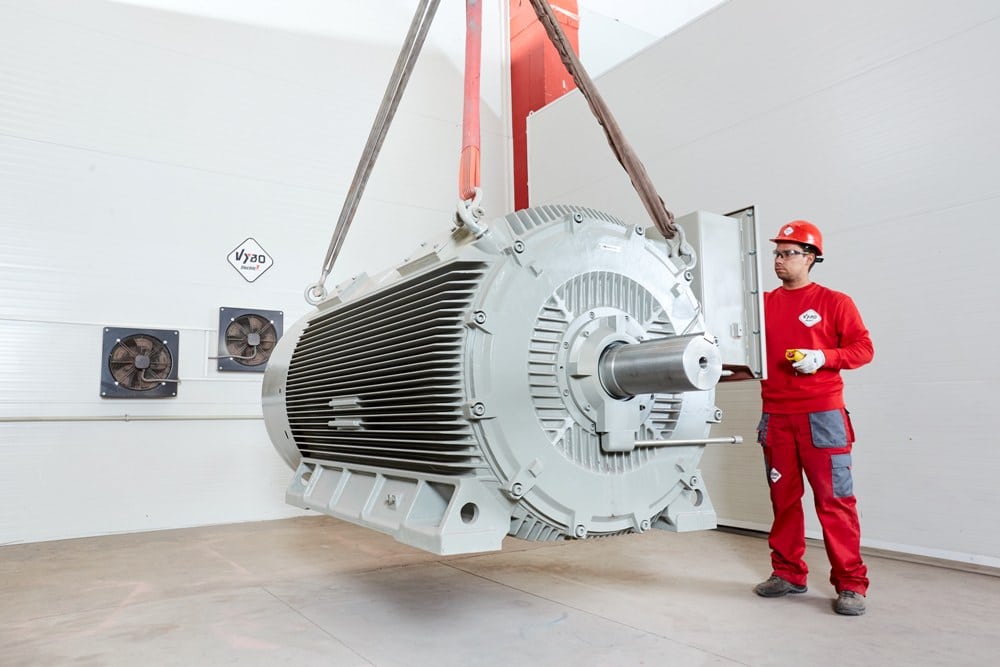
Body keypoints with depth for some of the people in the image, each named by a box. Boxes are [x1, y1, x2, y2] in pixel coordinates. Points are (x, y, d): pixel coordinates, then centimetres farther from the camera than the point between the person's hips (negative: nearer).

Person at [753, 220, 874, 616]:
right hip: (775, 416, 4)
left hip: (822, 414, -4)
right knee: (783, 498, 9)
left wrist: (824, 357, -17)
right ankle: (788, 574, 21)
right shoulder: (764, 303, 12)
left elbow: (863, 348, -2)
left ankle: (850, 584, 8)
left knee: (835, 500, -2)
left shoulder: (834, 302, 2)